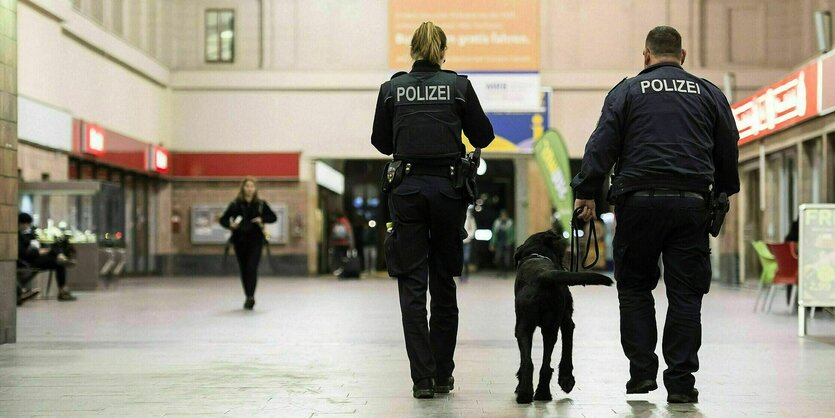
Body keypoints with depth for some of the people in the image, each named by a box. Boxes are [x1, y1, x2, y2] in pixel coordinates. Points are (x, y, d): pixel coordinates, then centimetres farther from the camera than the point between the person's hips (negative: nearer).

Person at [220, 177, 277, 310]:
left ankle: (250, 297, -17)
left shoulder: (261, 204, 3)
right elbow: (223, 219, 3)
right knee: (244, 269, 7)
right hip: (240, 240, 2)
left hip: (255, 240, -1)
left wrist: (262, 219, -8)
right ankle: (249, 297, 20)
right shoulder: (235, 204, 1)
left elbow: (273, 217, 11)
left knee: (252, 268, -15)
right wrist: (230, 225, -18)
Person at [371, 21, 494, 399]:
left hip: (407, 188, 0)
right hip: (448, 188, 0)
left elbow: (381, 142, 10)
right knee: (444, 285, 12)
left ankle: (422, 377, -4)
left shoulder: (392, 88, 3)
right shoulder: (459, 86, 1)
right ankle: (443, 375, 16)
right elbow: (483, 137, 6)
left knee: (412, 288, 2)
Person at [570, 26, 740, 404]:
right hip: (691, 203, 2)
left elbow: (602, 145, -1)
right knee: (685, 293, 5)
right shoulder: (709, 94, 14)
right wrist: (721, 196, 27)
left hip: (639, 201, -1)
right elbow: (728, 150, 17)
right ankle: (680, 381, 3)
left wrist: (586, 192, 1)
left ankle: (642, 370, 7)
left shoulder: (628, 90, 7)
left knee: (634, 287, 12)